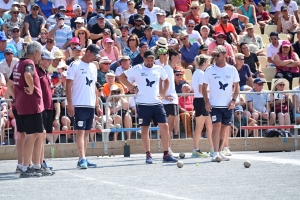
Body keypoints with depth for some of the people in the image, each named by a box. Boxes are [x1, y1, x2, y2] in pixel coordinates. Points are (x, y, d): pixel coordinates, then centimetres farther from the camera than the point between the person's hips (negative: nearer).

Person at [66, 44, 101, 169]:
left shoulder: (93, 67, 16)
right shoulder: (75, 66, -6)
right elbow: (68, 86, -8)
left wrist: (97, 105, 17)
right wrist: (70, 104, -15)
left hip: (91, 105, 7)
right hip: (79, 105, -7)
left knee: (86, 132, 8)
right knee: (80, 131, -10)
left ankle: (83, 160, 11)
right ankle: (82, 159, -15)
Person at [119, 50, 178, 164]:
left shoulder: (159, 69, 9)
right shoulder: (137, 69, -2)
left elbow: (166, 80, 27)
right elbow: (121, 77, 2)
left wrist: (164, 92, 13)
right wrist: (132, 88, -4)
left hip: (156, 103, 3)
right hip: (143, 104, -3)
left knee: (164, 127, -5)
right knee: (145, 129, 1)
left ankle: (166, 155, -1)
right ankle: (148, 155, 9)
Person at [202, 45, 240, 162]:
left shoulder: (232, 70, 4)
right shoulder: (209, 70, 1)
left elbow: (236, 87, 9)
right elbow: (204, 87, 4)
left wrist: (233, 100, -4)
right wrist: (206, 102, -8)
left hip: (228, 105, 2)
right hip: (214, 104, -2)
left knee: (224, 127, 8)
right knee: (216, 126, -14)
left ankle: (220, 152, 18)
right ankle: (215, 153, -16)